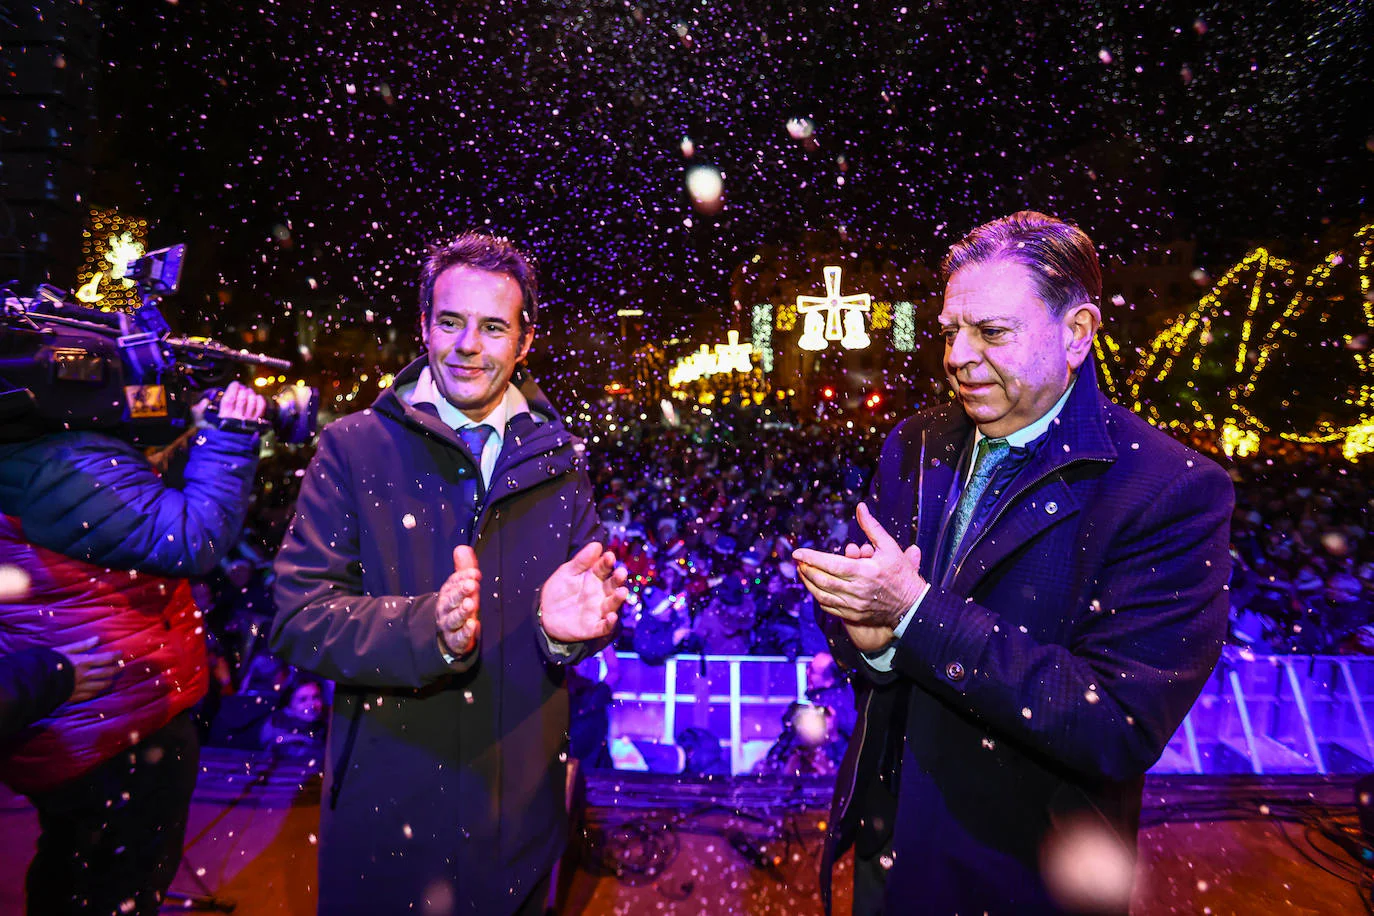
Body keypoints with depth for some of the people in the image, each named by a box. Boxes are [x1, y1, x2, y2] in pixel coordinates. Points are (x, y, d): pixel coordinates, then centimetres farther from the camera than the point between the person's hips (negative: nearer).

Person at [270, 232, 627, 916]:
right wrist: (427, 629, -31)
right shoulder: (353, 448, -8)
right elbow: (297, 618, -13)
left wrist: (571, 621, -24)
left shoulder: (559, 458, -1)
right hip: (385, 808, -2)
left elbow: (595, 593, 0)